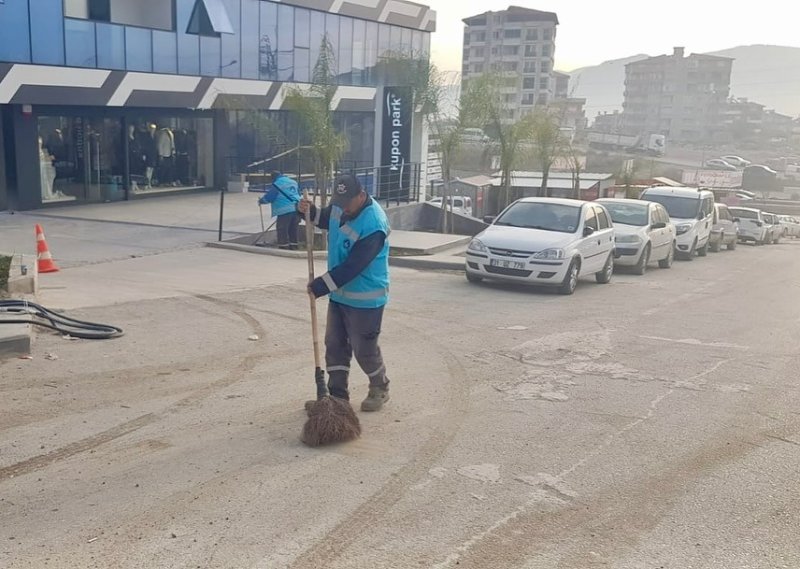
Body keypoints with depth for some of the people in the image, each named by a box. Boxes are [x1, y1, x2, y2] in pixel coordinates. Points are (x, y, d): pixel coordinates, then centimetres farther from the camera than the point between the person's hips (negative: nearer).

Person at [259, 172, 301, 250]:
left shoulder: (277, 184, -5)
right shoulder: (293, 182, 18)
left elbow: (269, 197, -4)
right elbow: (298, 194, 29)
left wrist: (261, 200, 14)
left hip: (285, 210, -7)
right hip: (296, 209, 7)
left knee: (282, 230, -1)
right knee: (293, 229, 14)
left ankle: (283, 247, -3)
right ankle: (293, 247, 18)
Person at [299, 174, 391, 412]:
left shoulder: (373, 225, -29)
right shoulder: (341, 205, -3)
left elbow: (352, 267, -29)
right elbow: (326, 220, 19)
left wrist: (321, 286, -25)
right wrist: (309, 211, -3)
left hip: (365, 299, -8)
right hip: (340, 293, 8)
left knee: (364, 349, 3)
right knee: (334, 345, 12)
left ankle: (380, 389, 28)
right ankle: (337, 394, 23)